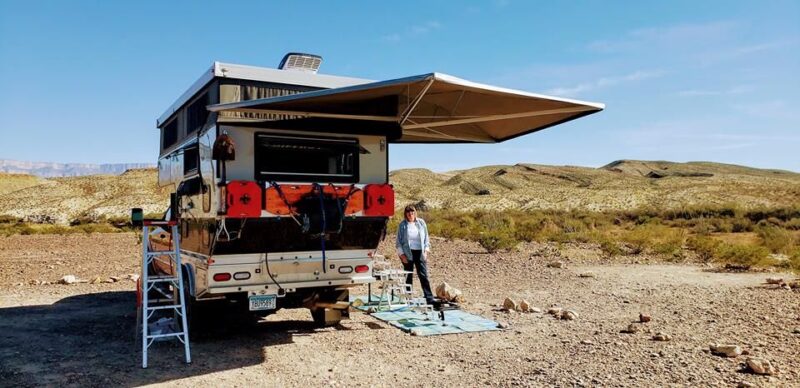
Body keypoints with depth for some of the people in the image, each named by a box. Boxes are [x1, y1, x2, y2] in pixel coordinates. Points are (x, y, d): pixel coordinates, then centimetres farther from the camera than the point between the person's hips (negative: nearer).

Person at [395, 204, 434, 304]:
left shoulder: (421, 223, 5)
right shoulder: (402, 225, 0)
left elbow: (426, 237, 10)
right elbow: (399, 241, 2)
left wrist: (426, 250, 1)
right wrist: (402, 254, -5)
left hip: (420, 253, 1)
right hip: (408, 254, -1)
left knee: (423, 276, -2)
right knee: (408, 276, 5)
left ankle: (430, 299, -2)